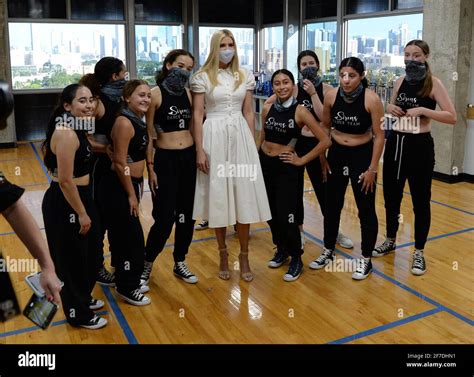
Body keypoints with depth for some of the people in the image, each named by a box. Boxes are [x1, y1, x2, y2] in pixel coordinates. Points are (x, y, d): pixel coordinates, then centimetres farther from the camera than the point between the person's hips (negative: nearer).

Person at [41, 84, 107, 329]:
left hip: (78, 198, 10)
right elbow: (65, 180, -25)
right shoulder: (66, 134, -23)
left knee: (86, 254, 24)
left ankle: (83, 299, 44)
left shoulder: (76, 131, 7)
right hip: (65, 204, -10)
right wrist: (81, 214, -21)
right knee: (72, 259, 6)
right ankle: (78, 314, 24)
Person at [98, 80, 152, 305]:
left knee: (125, 237, 19)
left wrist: (138, 188, 18)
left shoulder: (139, 121, 10)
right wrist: (131, 195, -16)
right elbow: (120, 163, -21)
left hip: (130, 185, 9)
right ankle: (127, 289, 17)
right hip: (118, 189, -9)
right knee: (132, 239, 0)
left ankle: (129, 282, 34)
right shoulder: (124, 122, -19)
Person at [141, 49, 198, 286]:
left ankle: (180, 263, 27)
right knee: (164, 218, -6)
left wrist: (199, 155, 8)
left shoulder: (188, 93, 7)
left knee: (186, 215, 11)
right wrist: (150, 167, -11)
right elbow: (148, 134, -8)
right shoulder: (155, 93, -8)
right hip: (165, 159, -5)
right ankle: (147, 263, 17)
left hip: (189, 158, 5)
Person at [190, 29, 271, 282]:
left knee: (244, 197, 2)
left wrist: (253, 144, 6)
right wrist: (200, 150, -9)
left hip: (240, 137, 2)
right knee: (218, 197, 6)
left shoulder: (245, 76, 8)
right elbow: (197, 115, -3)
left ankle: (244, 256, 16)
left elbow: (248, 113, 10)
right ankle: (223, 255, 22)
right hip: (214, 138, -2)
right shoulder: (202, 77, -1)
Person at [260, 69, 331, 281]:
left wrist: (302, 160, -10)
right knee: (271, 213, 12)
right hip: (264, 164, 5)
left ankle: (296, 259, 13)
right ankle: (281, 249, 34)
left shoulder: (300, 111, -12)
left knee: (285, 216, -5)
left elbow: (325, 141, -14)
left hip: (285, 167, -5)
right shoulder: (267, 109, 2)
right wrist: (256, 159, 14)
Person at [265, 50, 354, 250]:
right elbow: (268, 103, -2)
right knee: (295, 188, 9)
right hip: (295, 143, 1)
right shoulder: (294, 89, -1)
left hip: (316, 144, 0)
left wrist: (313, 93, -15)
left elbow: (324, 117, -13)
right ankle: (298, 231, 24)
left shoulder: (326, 89, -1)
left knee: (323, 188, 6)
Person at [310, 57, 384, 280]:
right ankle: (328, 251, 32)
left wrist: (372, 168, -13)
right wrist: (322, 157, 6)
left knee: (366, 209, 3)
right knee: (331, 206, 13)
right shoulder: (331, 96, -9)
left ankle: (366, 260, 20)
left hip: (362, 155, -3)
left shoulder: (371, 99, -18)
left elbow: (379, 135, -13)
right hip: (337, 154, 4)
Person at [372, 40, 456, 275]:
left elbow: (452, 117, -14)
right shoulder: (401, 81, 8)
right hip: (395, 143, 6)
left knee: (420, 201, 4)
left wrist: (423, 110, -23)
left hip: (420, 146, -5)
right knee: (391, 196, 14)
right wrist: (391, 108, 1)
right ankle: (390, 241, 33)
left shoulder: (433, 83, -8)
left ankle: (419, 252, 18)